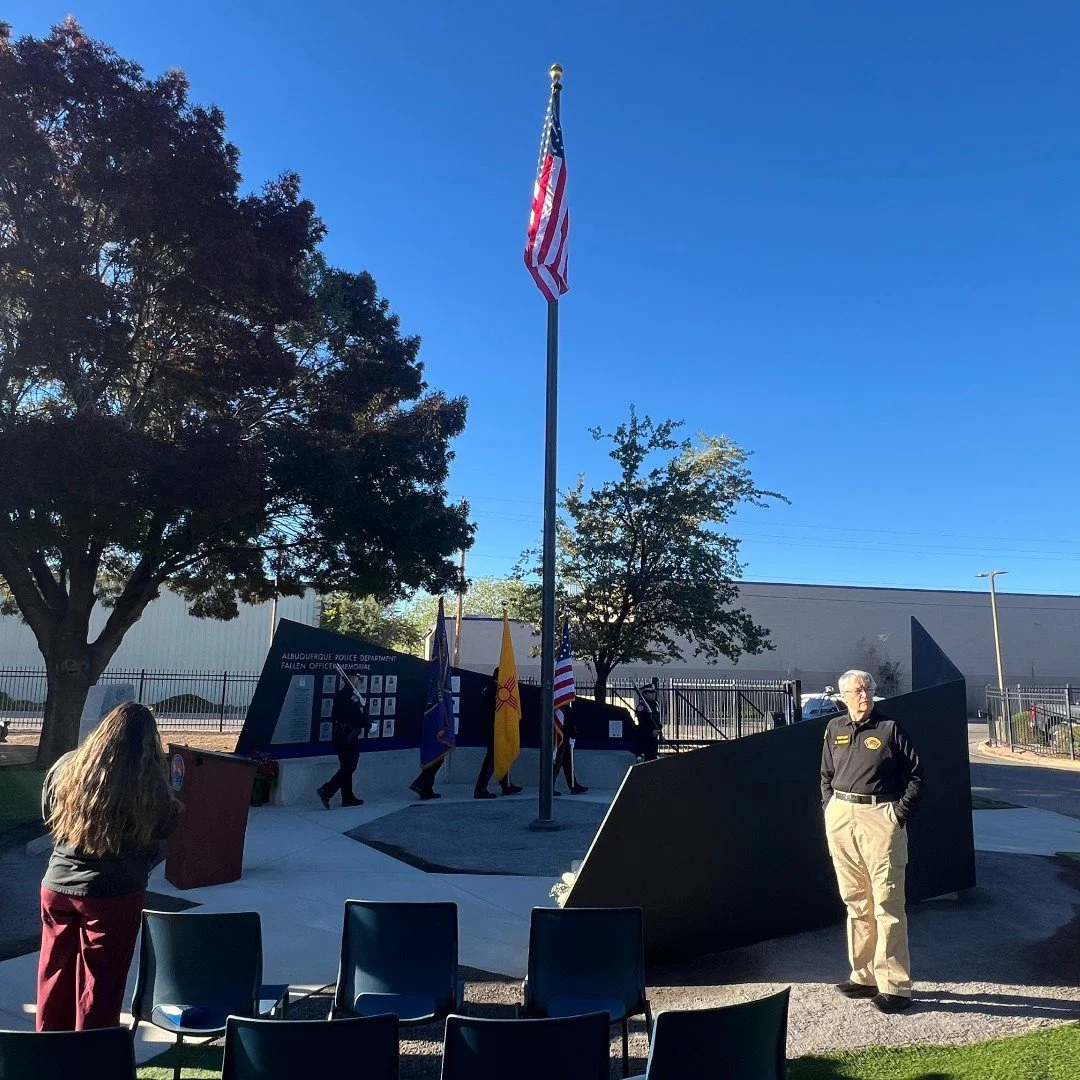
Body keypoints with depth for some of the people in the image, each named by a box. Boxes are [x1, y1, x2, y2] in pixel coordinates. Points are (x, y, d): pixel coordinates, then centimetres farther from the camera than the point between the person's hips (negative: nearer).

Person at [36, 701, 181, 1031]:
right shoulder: (149, 780, -18)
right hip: (113, 894, -5)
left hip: (57, 886, 5)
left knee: (56, 974, 20)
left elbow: (48, 815, 11)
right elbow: (164, 827, -4)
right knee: (101, 981, 10)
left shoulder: (66, 766, -5)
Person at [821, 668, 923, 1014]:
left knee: (886, 902, -3)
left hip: (880, 819, -5)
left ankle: (894, 985, 5)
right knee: (855, 900, 12)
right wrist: (829, 805, 9)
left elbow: (916, 774, 1)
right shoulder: (835, 729, 11)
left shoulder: (890, 728, -1)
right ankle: (864, 976, 23)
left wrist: (900, 814, -6)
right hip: (840, 818, 5)